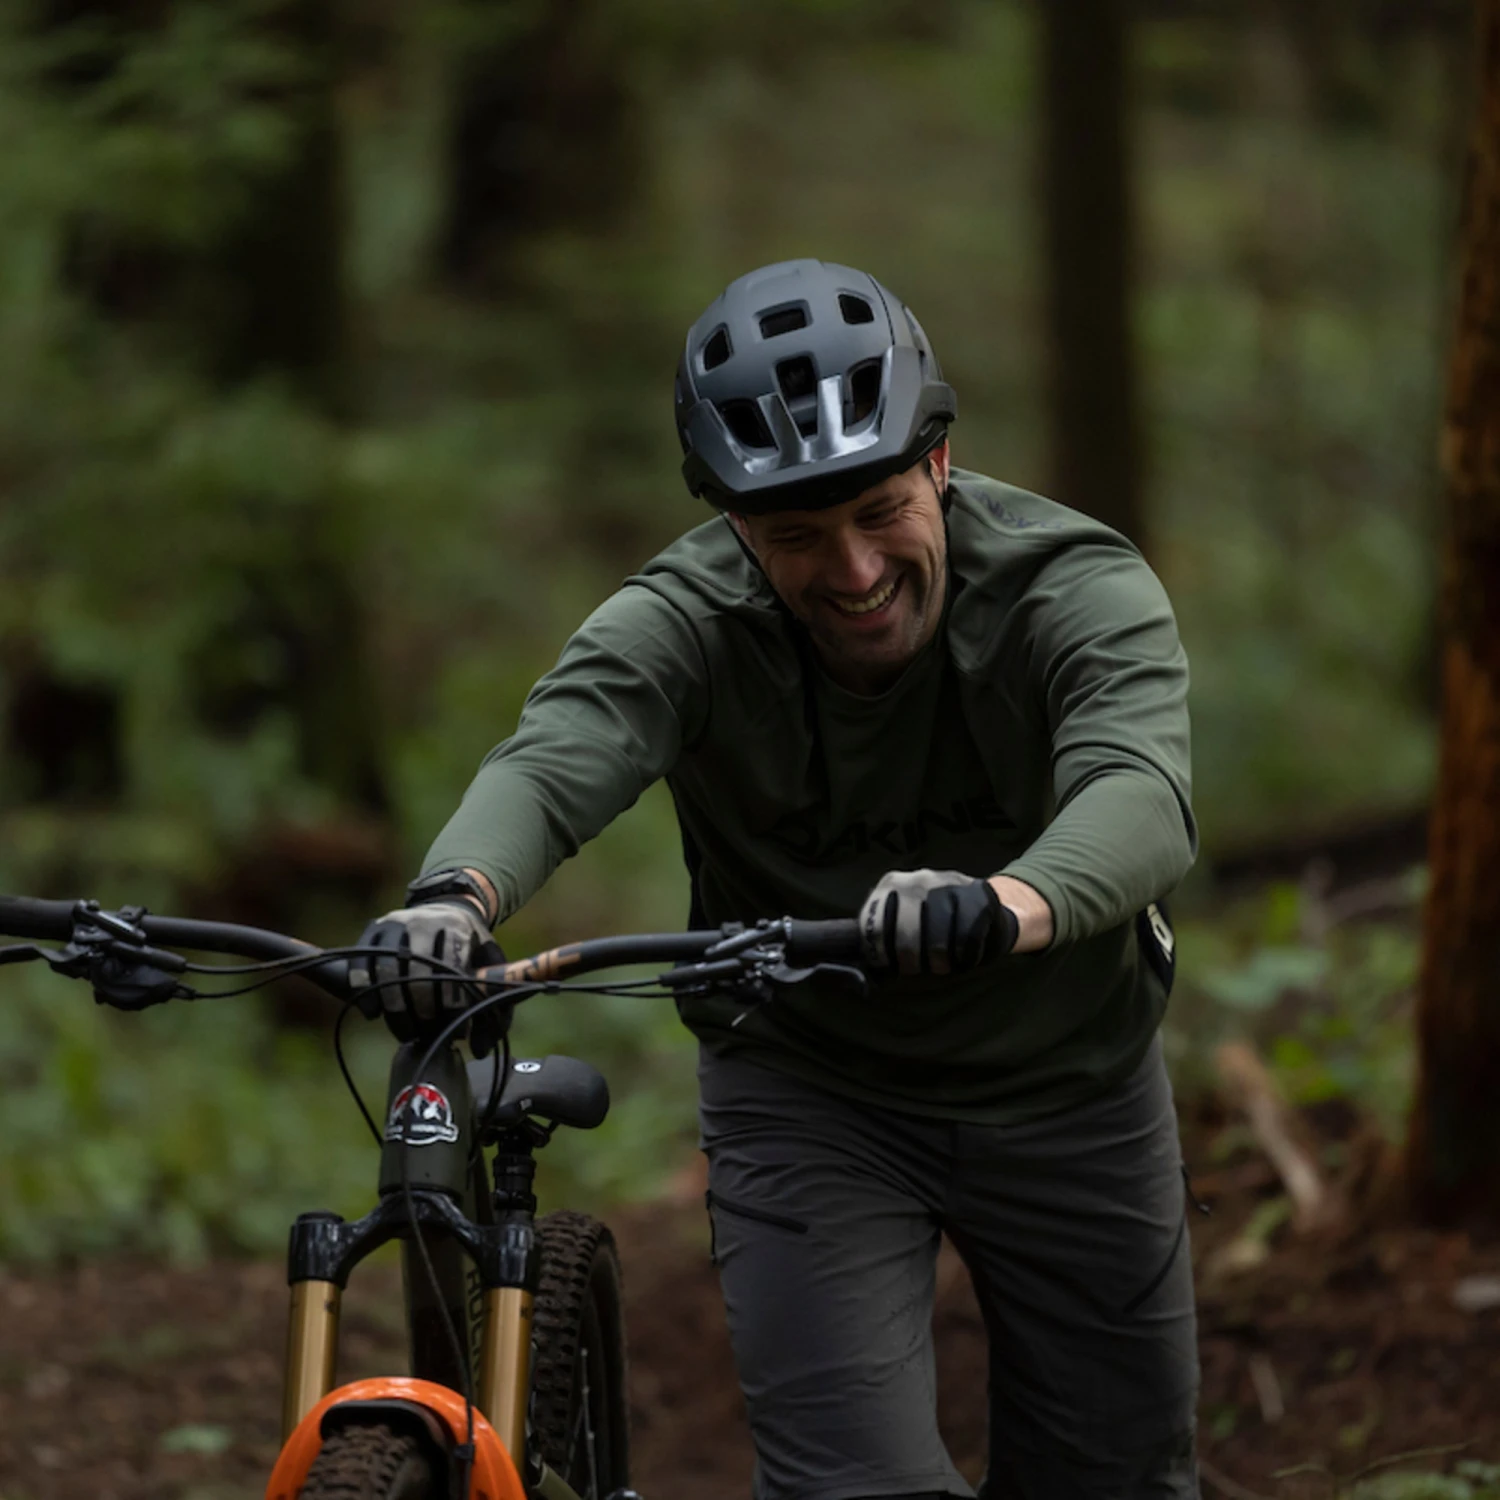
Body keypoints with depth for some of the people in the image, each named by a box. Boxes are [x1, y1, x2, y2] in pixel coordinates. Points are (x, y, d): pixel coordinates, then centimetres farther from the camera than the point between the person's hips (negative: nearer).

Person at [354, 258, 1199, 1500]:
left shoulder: (1082, 592, -23)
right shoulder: (682, 625, -21)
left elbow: (1143, 799, -43)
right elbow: (550, 761, -40)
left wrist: (1010, 906, -66)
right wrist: (456, 897, -64)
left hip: (1068, 1085, 1)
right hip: (808, 1092, -1)